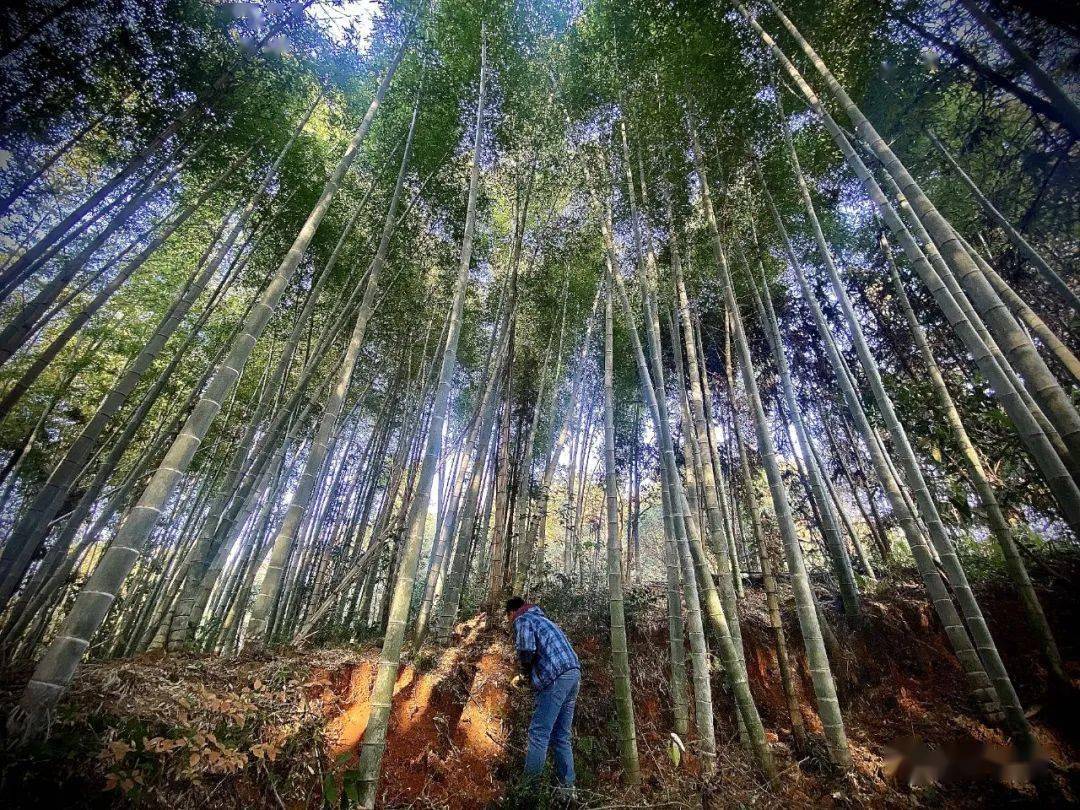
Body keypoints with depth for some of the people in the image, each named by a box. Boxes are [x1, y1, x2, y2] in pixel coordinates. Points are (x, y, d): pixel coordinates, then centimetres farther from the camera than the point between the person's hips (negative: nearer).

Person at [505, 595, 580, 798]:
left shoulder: (522, 620, 3)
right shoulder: (542, 619, 30)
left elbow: (526, 650, -13)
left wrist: (525, 672, 7)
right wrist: (525, 675, 30)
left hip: (555, 679, -9)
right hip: (573, 674, 9)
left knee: (539, 733, -2)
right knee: (561, 736, 14)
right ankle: (566, 787, 15)